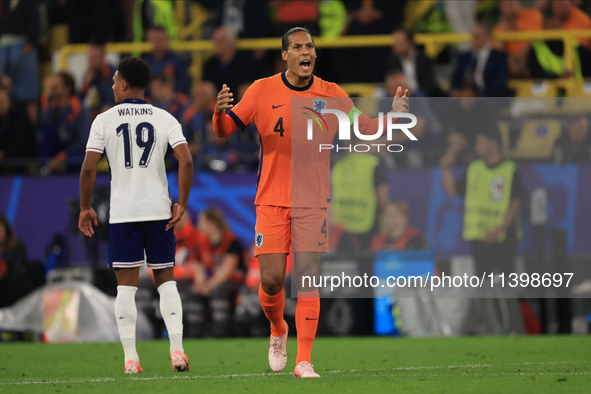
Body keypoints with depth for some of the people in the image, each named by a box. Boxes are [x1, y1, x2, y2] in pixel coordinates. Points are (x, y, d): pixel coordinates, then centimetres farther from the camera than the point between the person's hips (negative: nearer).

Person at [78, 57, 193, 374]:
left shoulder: (104, 120, 0)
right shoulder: (164, 119, 4)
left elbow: (88, 168, -5)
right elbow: (186, 161, -7)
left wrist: (85, 208, 6)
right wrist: (182, 204, 1)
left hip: (122, 213, -1)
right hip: (158, 210, 1)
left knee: (126, 285, 2)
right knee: (166, 279, 9)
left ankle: (130, 358, -3)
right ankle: (177, 350, -2)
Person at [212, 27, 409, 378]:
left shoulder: (332, 95, 2)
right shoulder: (263, 91, 0)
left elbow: (365, 129, 6)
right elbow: (224, 131, 2)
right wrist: (220, 113, -21)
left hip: (313, 202, 0)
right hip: (272, 201, 0)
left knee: (307, 280, -8)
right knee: (272, 280, -5)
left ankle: (304, 362, -5)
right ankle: (278, 331, 27)